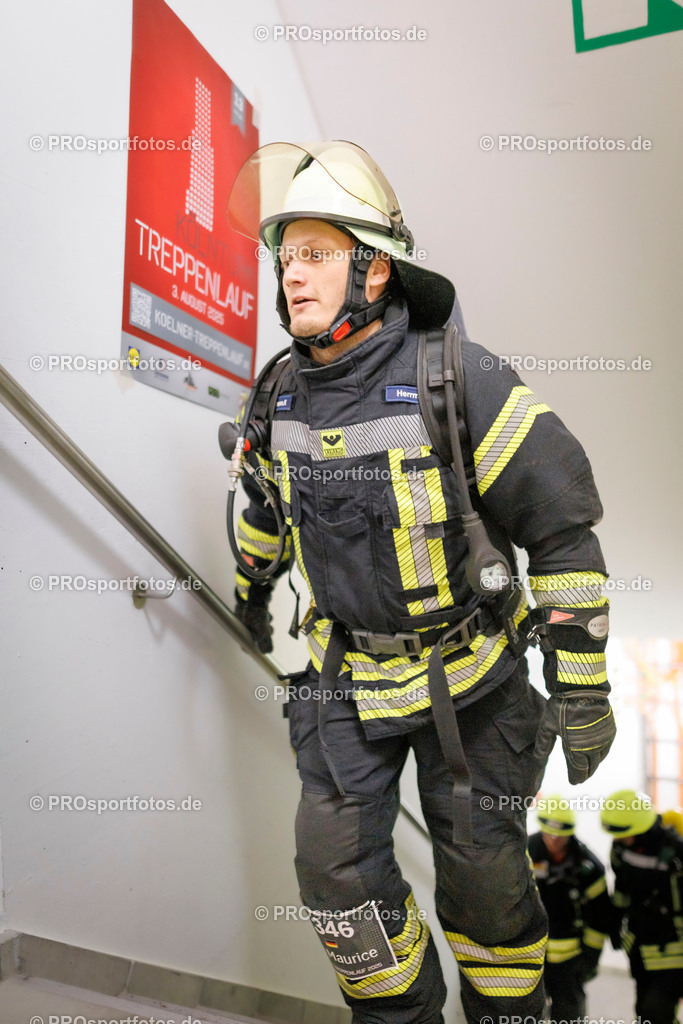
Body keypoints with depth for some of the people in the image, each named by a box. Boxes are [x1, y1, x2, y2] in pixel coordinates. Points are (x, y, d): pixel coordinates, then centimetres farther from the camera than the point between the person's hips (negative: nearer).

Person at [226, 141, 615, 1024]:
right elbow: (265, 491, 17)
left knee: (482, 868, 11)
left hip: (465, 673, -4)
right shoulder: (287, 391, -3)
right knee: (335, 861, 4)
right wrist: (252, 585, 30)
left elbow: (564, 528, -17)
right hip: (345, 669, 4)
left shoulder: (457, 381, -21)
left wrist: (581, 686, -16)